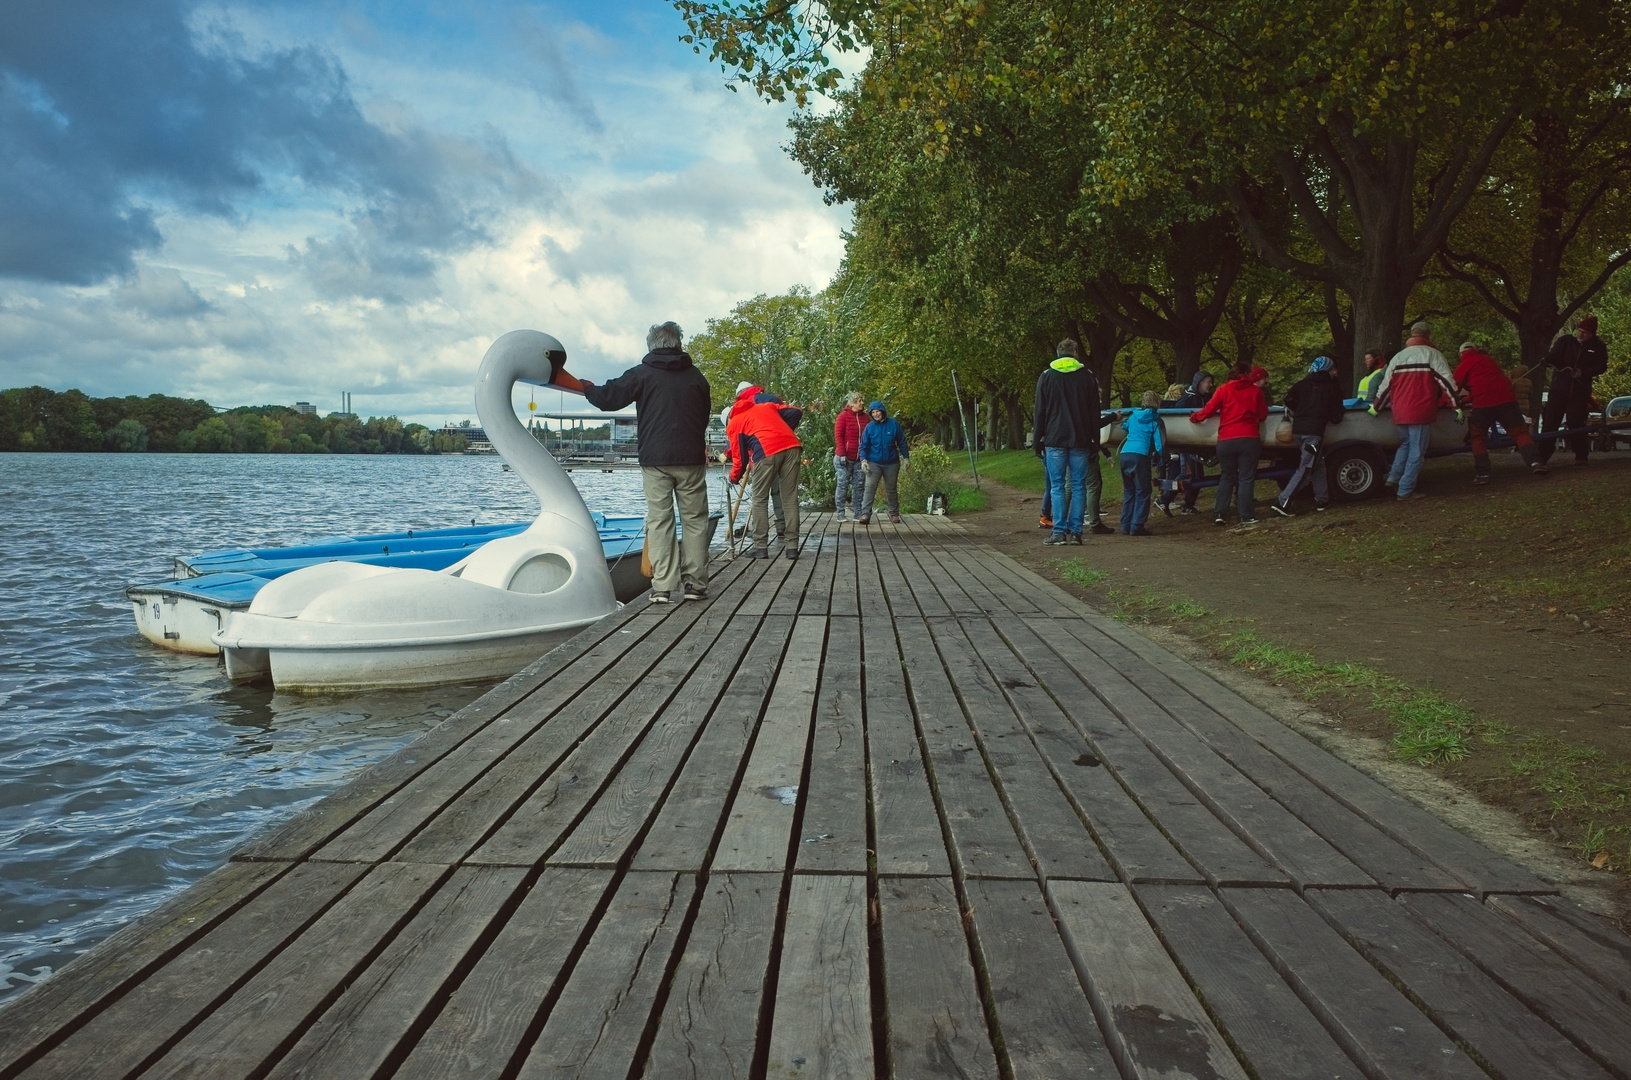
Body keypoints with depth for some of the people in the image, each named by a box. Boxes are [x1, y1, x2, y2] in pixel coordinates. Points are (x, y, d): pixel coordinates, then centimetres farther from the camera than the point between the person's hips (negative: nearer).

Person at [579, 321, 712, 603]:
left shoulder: (642, 374, 2)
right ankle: (695, 583, 6)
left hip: (654, 459, -1)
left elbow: (608, 398, 2)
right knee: (694, 519, 7)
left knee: (659, 521, 1)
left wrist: (587, 388, 22)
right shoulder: (696, 376, 11)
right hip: (691, 459, 2)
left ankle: (662, 586, -3)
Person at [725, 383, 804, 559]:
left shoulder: (733, 423, 19)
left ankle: (760, 546, 8)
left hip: (767, 452, -4)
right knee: (790, 499, 8)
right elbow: (795, 413, 20)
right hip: (791, 446, 4)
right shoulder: (767, 405, 30)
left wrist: (735, 477, 31)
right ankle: (792, 546, 7)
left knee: (760, 500, 10)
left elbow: (739, 456, 16)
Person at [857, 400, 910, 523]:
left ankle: (894, 513, 27)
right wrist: (863, 460, -14)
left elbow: (901, 442, 5)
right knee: (870, 488, -14)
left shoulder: (893, 424, -3)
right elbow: (863, 445, -1)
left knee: (891, 489, 12)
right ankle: (865, 514, -18)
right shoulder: (869, 427, -3)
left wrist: (905, 457, 6)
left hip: (891, 463, 1)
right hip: (874, 463, -1)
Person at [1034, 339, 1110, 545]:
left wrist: (1039, 439, 6)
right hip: (1080, 441, 1)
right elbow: (1095, 413, 7)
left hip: (1054, 440, -1)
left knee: (1057, 487, 0)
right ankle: (1075, 532, 0)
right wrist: (1095, 441, 10)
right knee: (1079, 486, 4)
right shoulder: (1087, 376, 7)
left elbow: (1039, 412, 3)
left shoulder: (1046, 376, 4)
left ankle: (1059, 532, -6)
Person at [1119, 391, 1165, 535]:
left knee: (1128, 491, 13)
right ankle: (1136, 527, -4)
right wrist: (1159, 457, 14)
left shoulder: (1133, 417, 18)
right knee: (1142, 492, 1)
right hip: (1140, 455, -5)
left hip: (1125, 454, 5)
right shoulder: (1155, 420, 4)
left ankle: (1125, 526, 11)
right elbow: (1160, 442, 0)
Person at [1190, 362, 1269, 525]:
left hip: (1226, 441, 1)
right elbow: (1262, 416, 11)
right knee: (1246, 478, 3)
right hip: (1250, 440, -1)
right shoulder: (1256, 391, 6)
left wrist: (1194, 417, 16)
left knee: (1226, 478, 12)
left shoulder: (1224, 390, 3)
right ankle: (1246, 516, 1)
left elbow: (1209, 409, -1)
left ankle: (1220, 515, 7)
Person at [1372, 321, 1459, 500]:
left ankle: (1393, 477, 11)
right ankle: (1406, 490, -1)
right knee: (1416, 451, 0)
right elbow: (1446, 381, -5)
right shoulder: (1432, 354, -1)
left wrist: (1376, 406, 24)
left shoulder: (1398, 356, 13)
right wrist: (1456, 404, 0)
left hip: (1399, 412, 5)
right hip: (1421, 413, -5)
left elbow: (1386, 384, 14)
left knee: (1405, 444, 23)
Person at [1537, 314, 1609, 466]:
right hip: (1559, 389, 0)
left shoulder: (1598, 347, 3)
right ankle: (1542, 457, -1)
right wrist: (1546, 360, -30)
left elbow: (1601, 367, -2)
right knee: (1550, 423, -4)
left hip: (1580, 392, 0)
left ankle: (1581, 456, 10)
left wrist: (1582, 372, -19)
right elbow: (1553, 357, -6)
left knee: (1576, 424, -3)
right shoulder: (1565, 341, 2)